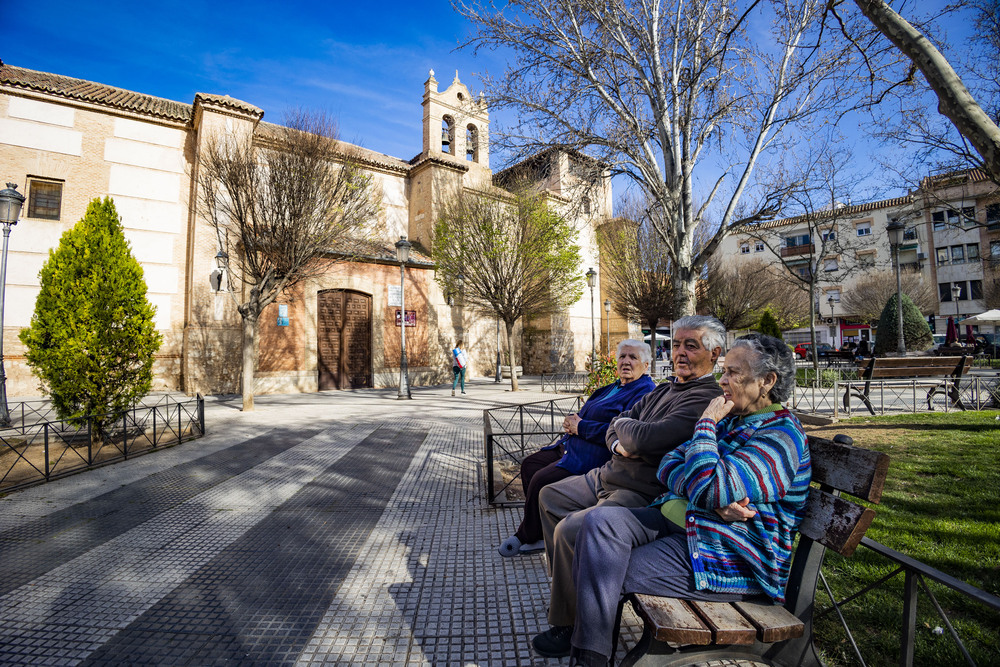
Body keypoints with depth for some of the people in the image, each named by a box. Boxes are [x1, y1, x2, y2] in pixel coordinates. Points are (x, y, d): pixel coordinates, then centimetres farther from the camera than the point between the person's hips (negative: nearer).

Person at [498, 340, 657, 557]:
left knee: (541, 480, -20)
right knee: (529, 465, 6)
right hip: (571, 445, 11)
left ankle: (528, 537, 5)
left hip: (594, 456, -10)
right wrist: (572, 421, 0)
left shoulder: (645, 392, -12)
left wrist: (580, 427, -15)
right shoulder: (614, 387, 18)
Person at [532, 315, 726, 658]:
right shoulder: (665, 389, 12)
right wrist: (620, 444, -10)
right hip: (607, 476, 10)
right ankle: (563, 587, 31)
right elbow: (613, 429, 14)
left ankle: (567, 626, -1)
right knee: (550, 497, 18)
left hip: (639, 495, -10)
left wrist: (622, 424, -7)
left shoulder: (706, 399, -19)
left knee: (570, 530, -26)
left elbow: (644, 439, -30)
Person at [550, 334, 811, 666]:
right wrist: (712, 500, -13)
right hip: (682, 520, 8)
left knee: (607, 574, -18)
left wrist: (706, 424, -14)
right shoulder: (729, 420, 14)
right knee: (601, 521, -16)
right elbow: (669, 466, 6)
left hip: (732, 558, -8)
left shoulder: (781, 434, -13)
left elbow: (708, 489, -26)